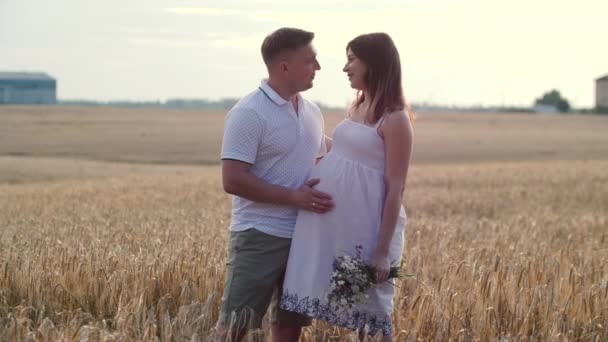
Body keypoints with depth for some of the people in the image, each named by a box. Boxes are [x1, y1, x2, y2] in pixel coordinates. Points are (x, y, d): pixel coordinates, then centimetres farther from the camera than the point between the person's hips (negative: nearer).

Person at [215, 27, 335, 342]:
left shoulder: (312, 113, 11)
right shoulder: (249, 114, -13)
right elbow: (233, 180, -18)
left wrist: (326, 194, 3)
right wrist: (293, 197, -20)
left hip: (305, 236, 7)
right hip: (259, 237, -7)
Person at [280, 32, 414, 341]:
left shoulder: (395, 119, -12)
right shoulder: (356, 108, 12)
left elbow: (395, 189, -15)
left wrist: (383, 250, -18)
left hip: (366, 226, -8)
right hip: (334, 222, 8)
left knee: (371, 312, 1)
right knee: (352, 309, 12)